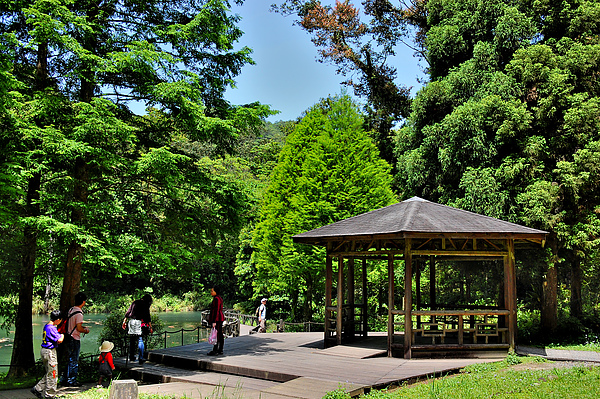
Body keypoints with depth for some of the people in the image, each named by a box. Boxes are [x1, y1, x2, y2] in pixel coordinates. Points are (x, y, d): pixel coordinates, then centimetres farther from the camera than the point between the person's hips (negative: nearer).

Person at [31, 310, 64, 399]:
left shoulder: (46, 326, 11)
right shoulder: (52, 328, -19)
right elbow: (59, 340, -22)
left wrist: (59, 335, 8)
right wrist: (62, 335, -4)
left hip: (44, 351, 10)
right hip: (50, 352, -10)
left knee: (49, 374, 19)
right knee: (52, 374, 0)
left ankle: (37, 389, 21)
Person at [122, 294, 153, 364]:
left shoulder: (135, 302, 14)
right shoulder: (145, 305, -4)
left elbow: (128, 312, 14)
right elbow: (147, 317, -6)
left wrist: (124, 321, 20)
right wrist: (150, 327, -3)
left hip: (131, 321, 6)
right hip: (139, 323, -6)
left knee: (132, 340, 14)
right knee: (140, 340, -3)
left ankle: (131, 356, 23)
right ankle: (140, 358, -7)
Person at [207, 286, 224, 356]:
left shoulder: (216, 299, -16)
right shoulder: (219, 298, 15)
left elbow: (216, 311, -20)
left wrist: (214, 322, -22)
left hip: (217, 319, -10)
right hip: (220, 317, 11)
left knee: (216, 335, -8)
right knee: (220, 334, 10)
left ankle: (215, 350, -6)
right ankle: (220, 350, 13)